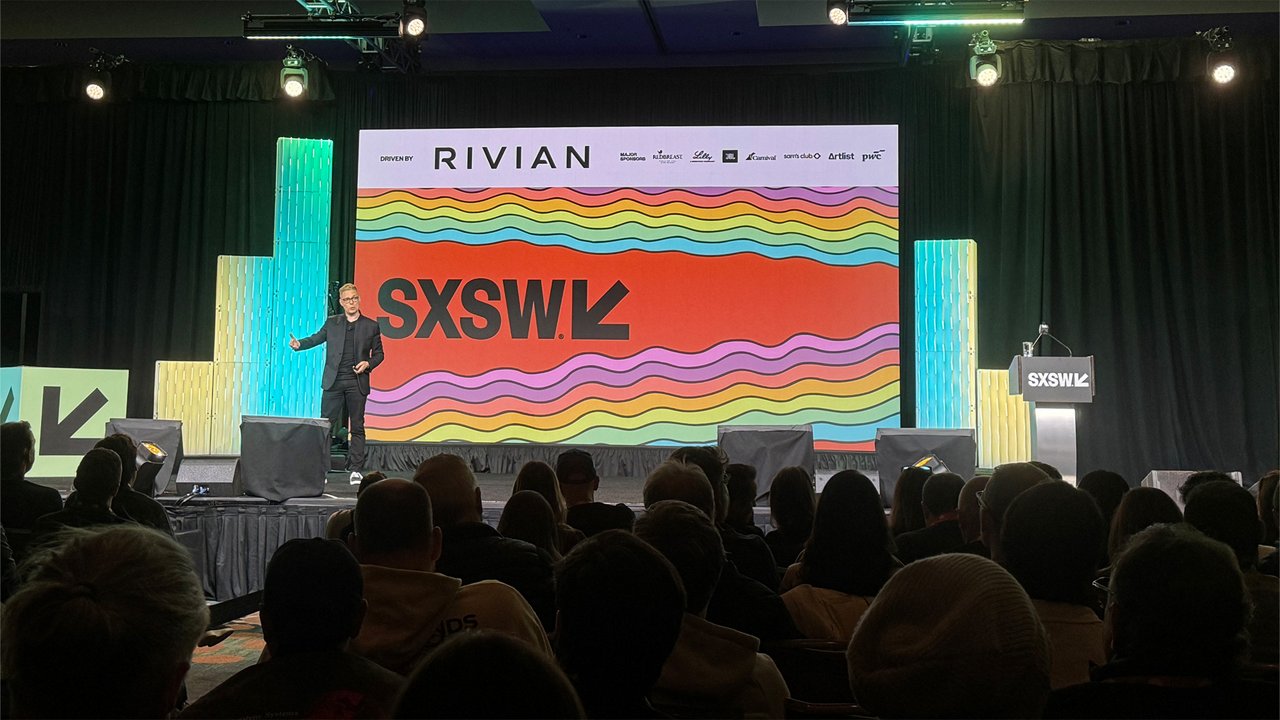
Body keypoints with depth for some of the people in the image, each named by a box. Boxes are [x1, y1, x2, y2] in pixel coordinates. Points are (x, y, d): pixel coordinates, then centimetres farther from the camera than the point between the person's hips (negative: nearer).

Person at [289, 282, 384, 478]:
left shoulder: (371, 326, 7)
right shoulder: (332, 323, 11)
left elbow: (378, 354, 10)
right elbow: (315, 338, 5)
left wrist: (368, 363, -9)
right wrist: (298, 344, -15)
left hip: (357, 383, -1)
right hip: (333, 381, 1)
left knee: (357, 427, 2)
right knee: (326, 425, 1)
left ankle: (355, 469, 7)